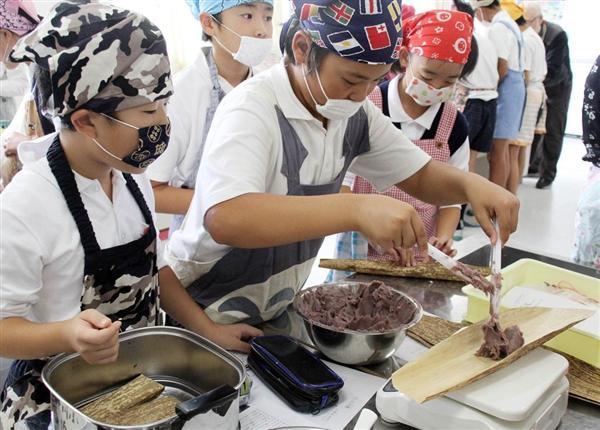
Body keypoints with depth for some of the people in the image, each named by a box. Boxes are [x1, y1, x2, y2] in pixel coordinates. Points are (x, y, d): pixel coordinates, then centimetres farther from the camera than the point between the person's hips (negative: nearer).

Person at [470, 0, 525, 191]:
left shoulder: (498, 27, -14)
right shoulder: (509, 23, 17)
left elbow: (502, 68, -20)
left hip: (505, 89, -10)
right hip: (514, 87, 10)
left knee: (496, 152, -7)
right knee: (502, 149, 16)